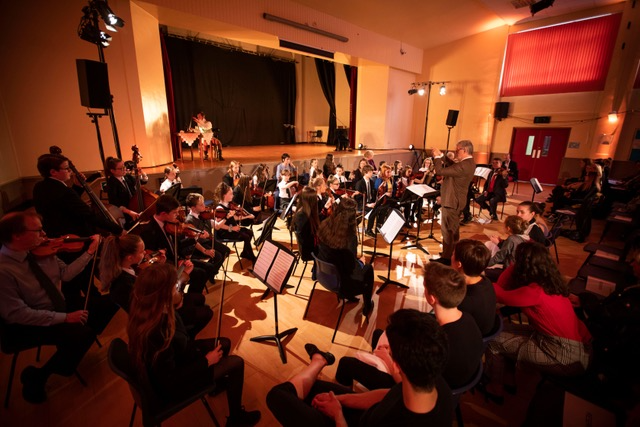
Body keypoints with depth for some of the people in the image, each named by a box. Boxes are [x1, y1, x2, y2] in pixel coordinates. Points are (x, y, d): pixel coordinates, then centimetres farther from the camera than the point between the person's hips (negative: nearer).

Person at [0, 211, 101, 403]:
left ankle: (69, 348, 21)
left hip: (58, 308, 7)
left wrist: (90, 252, -10)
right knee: (82, 333, -24)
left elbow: (65, 273, 1)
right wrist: (64, 318, -26)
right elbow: (17, 314, -25)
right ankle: (37, 377, 0)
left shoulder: (40, 250, -7)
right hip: (26, 325, -7)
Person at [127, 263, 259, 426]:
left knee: (224, 343, 17)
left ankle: (219, 380, 50)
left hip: (174, 359, 8)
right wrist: (206, 360, -19)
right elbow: (171, 381, -29)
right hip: (171, 385, -8)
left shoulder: (144, 310, -17)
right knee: (236, 363, -3)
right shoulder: (156, 334, -43)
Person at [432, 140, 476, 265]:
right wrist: (441, 156, 5)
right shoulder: (469, 163, 6)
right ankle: (453, 254, 36)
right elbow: (451, 167, 14)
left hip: (451, 201, -11)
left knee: (448, 230, 0)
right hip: (456, 200, 11)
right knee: (453, 229, 21)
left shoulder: (463, 166, -27)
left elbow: (440, 171, -27)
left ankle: (447, 258, 10)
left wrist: (437, 157, -12)